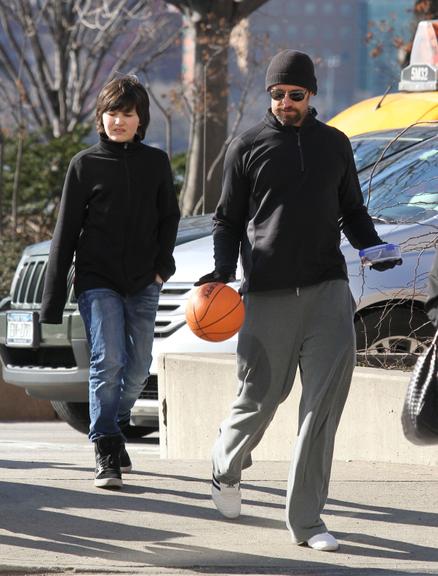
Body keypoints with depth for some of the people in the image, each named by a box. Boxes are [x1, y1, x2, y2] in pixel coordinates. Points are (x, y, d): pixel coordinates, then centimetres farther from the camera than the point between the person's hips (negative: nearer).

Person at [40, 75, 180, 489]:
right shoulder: (85, 165, 1)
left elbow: (169, 217, 18)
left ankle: (115, 428, 29)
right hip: (97, 280, -3)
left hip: (143, 284, 3)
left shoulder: (155, 163, 8)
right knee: (108, 360, -15)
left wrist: (162, 264, 1)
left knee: (138, 366, 6)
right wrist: (52, 301, -1)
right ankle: (107, 454, -13)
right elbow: (65, 234, 2)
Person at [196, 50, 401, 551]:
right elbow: (228, 219, 9)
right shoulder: (247, 147, 6)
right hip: (267, 294, -2)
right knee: (259, 398, 3)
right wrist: (223, 271, -6)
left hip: (328, 290, 2)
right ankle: (226, 468, 36)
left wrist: (373, 248, 3)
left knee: (325, 402, -8)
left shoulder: (334, 144, 14)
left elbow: (352, 210, 22)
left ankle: (306, 518, -5)